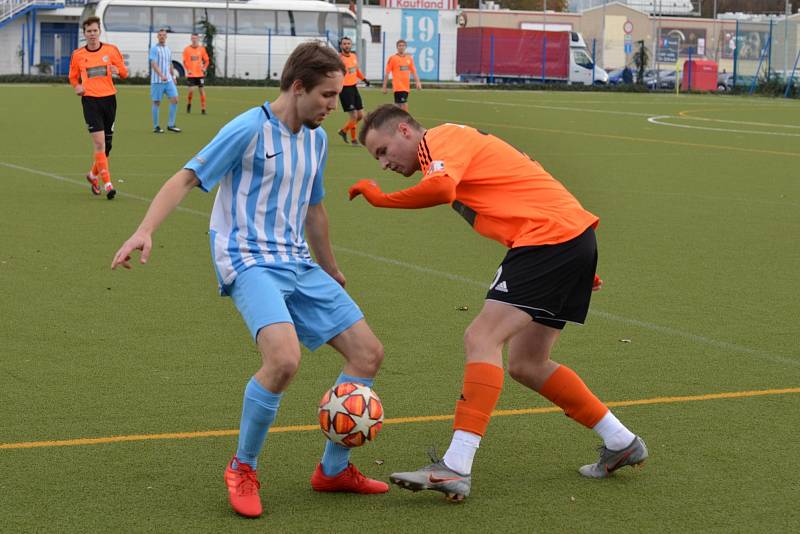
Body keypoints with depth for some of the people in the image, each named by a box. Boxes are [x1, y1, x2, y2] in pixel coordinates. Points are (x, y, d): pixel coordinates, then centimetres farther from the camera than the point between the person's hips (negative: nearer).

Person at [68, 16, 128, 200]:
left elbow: (124, 72, 10)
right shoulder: (77, 55, 5)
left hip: (109, 98, 2)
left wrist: (118, 70, -13)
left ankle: (93, 174, 34)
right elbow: (73, 77, 18)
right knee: (99, 143, -14)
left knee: (107, 143, 9)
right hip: (90, 100, -2)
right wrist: (77, 86, -3)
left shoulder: (111, 50, 5)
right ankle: (107, 184, -15)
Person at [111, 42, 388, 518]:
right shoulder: (250, 129, -11)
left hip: (298, 264, 8)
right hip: (249, 260, -8)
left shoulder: (317, 139, 12)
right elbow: (187, 178, -13)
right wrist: (145, 231, -26)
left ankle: (335, 470, 17)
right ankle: (243, 470, -8)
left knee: (369, 352, 2)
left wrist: (331, 270, 37)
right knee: (284, 358, -31)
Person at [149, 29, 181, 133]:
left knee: (174, 99, -4)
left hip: (168, 80, 6)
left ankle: (171, 125, 3)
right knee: (157, 103, 0)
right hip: (157, 81, -6)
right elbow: (154, 64, -18)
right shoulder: (154, 49, -7)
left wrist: (173, 76, 20)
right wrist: (161, 75, -30)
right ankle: (156, 127, 8)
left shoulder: (168, 49, 14)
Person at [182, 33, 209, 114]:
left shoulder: (202, 49, 3)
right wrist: (187, 70, -10)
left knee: (202, 90, 1)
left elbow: (206, 60, 11)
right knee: (191, 90, -10)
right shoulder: (187, 49, -1)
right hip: (191, 74, -2)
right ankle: (189, 104, 17)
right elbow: (184, 61, 4)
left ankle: (203, 109, 8)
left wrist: (204, 68, -5)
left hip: (200, 74, 2)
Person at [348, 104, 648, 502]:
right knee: (526, 365, 14)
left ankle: (456, 469, -25)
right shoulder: (456, 142, 24)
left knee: (481, 339, -17)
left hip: (552, 236, -10)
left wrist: (380, 198, -15)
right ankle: (621, 443, 23)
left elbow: (441, 188, -29)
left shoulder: (442, 138, -6)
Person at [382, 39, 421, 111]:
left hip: (406, 87, 6)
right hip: (398, 87, -6)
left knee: (399, 107, 12)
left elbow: (414, 72, 13)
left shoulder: (409, 59, 12)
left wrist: (417, 82, -2)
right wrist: (384, 87, -2)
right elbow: (387, 74, -1)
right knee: (405, 106, -16)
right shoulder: (392, 59, -3)